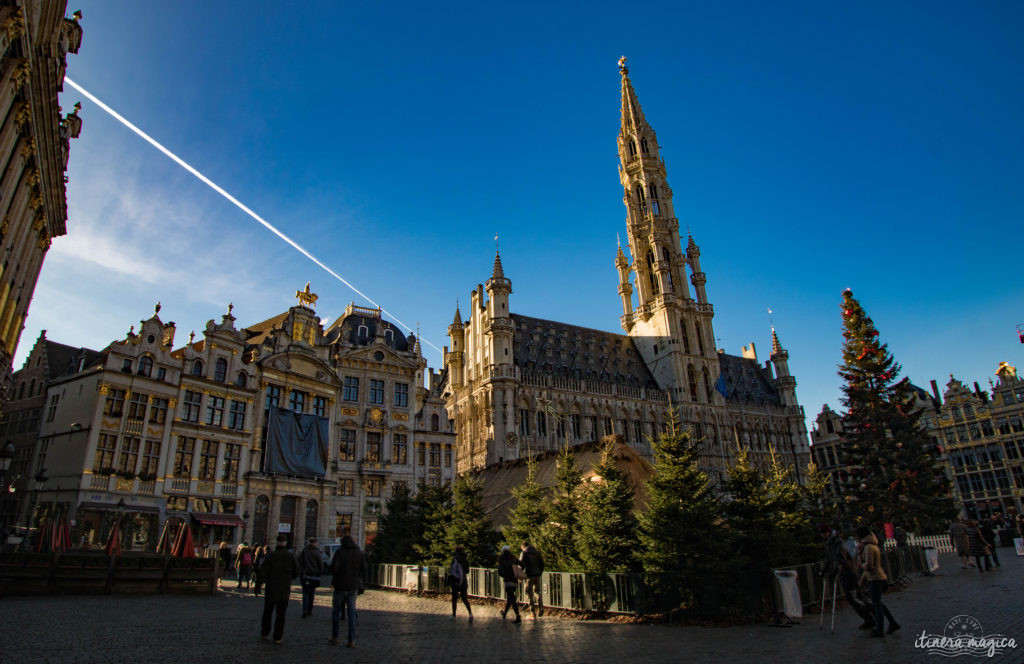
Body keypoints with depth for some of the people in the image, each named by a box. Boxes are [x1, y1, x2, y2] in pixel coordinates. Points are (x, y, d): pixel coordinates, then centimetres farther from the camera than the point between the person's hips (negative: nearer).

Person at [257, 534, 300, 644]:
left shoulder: (271, 556, -9)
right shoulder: (291, 556, -6)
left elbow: (262, 572, -10)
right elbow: (296, 572, -1)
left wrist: (268, 581, 8)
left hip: (271, 589, 0)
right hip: (285, 589, 0)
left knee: (267, 611, 18)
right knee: (280, 614, 7)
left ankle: (264, 633, 26)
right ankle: (277, 637, 8)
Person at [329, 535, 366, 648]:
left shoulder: (339, 552, -4)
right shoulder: (360, 553, 5)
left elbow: (334, 567, -15)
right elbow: (364, 571, 0)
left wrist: (335, 579, 3)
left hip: (340, 585, -2)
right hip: (353, 587, 2)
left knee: (336, 611, 13)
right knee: (351, 613, 6)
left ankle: (334, 638, 17)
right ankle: (352, 640, 2)